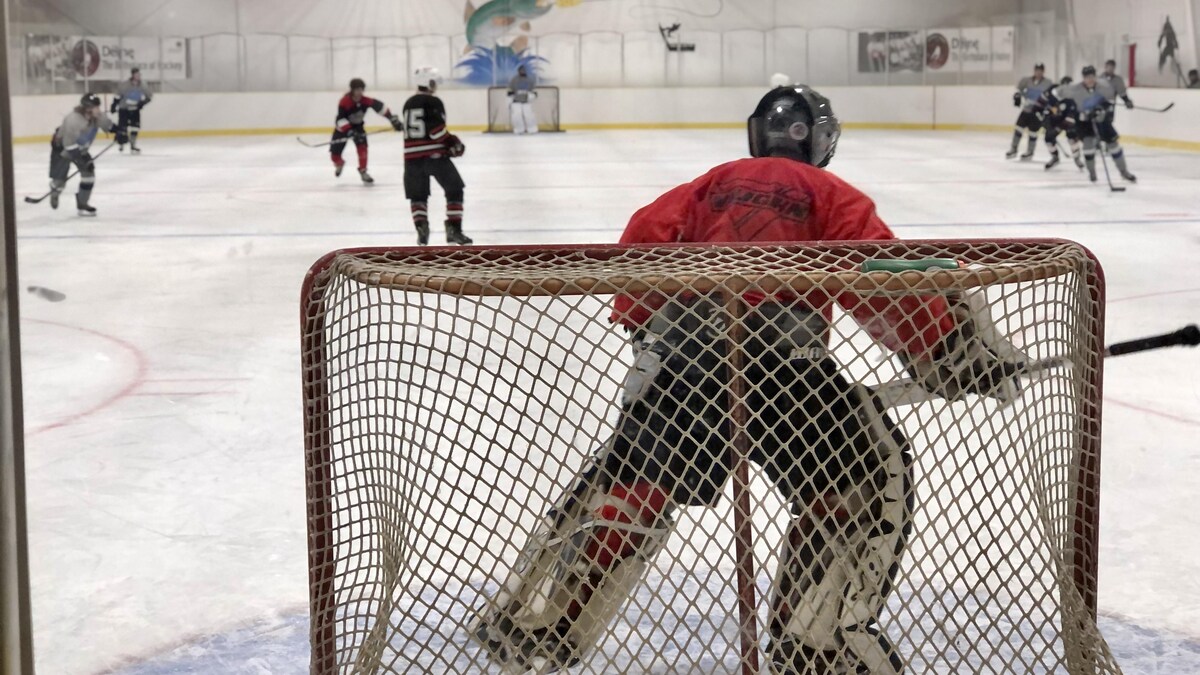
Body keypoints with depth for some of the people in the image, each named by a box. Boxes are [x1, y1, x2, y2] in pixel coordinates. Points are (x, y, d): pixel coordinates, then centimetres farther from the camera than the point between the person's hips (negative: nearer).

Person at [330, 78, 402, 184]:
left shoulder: (365, 100, -19)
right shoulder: (344, 102, -31)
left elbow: (379, 106, -8)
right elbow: (341, 119, -35)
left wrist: (392, 118, -11)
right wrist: (349, 130, -46)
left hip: (358, 126, 3)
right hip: (343, 127, -2)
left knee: (362, 147, -19)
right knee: (335, 151, -2)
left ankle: (363, 172, -6)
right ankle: (339, 164, 35)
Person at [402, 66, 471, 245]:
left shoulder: (409, 103, 15)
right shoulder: (433, 102, -8)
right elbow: (436, 130, -19)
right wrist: (453, 143, -5)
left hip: (413, 156, 6)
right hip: (434, 155, -6)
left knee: (418, 195, 15)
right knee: (454, 190, 7)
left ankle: (421, 227, -6)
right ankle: (454, 229, -1)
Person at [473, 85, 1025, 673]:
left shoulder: (713, 183, 26)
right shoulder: (830, 195, 14)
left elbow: (646, 235, 17)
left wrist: (643, 324, 28)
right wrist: (948, 349, 3)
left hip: (679, 344, 5)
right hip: (774, 352, -4)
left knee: (633, 480, 17)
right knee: (872, 470, 10)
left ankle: (530, 625, 18)